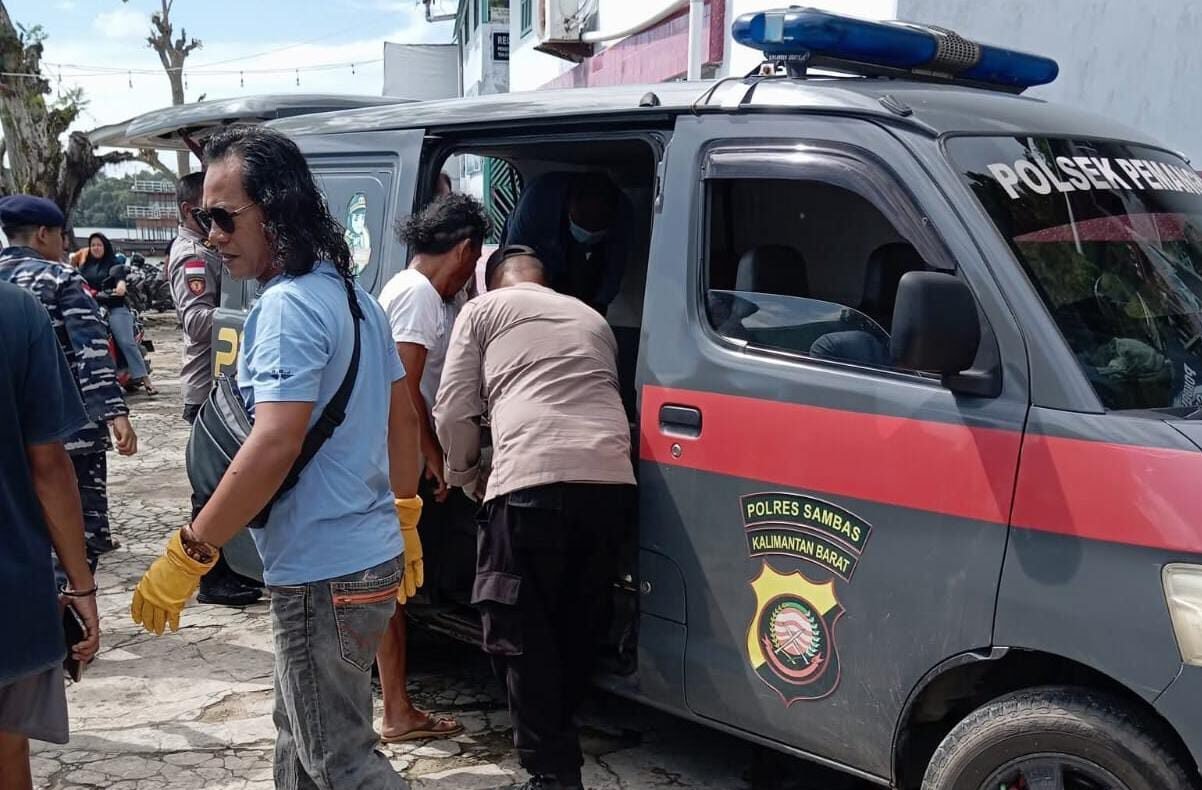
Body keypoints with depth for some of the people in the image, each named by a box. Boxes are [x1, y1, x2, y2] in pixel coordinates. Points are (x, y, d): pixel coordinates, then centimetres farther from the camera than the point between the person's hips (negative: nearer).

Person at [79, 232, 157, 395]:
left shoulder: (113, 262, 8)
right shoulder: (85, 266, 21)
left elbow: (120, 276, -12)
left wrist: (121, 285, -34)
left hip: (115, 308, -4)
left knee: (127, 343, -14)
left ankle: (146, 380, -16)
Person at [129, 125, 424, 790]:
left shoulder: (288, 306, -19)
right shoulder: (352, 295, 11)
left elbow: (275, 444, -28)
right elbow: (402, 418, 18)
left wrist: (187, 555, -22)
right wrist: (403, 518, 26)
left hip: (324, 574, -10)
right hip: (370, 555, 10)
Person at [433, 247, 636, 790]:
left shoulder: (483, 309, 17)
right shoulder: (592, 318, 31)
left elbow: (453, 412, 11)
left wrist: (465, 473, 28)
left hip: (533, 481, -5)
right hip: (611, 480, 5)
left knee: (522, 633, 4)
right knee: (578, 626, 18)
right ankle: (558, 741, 30)